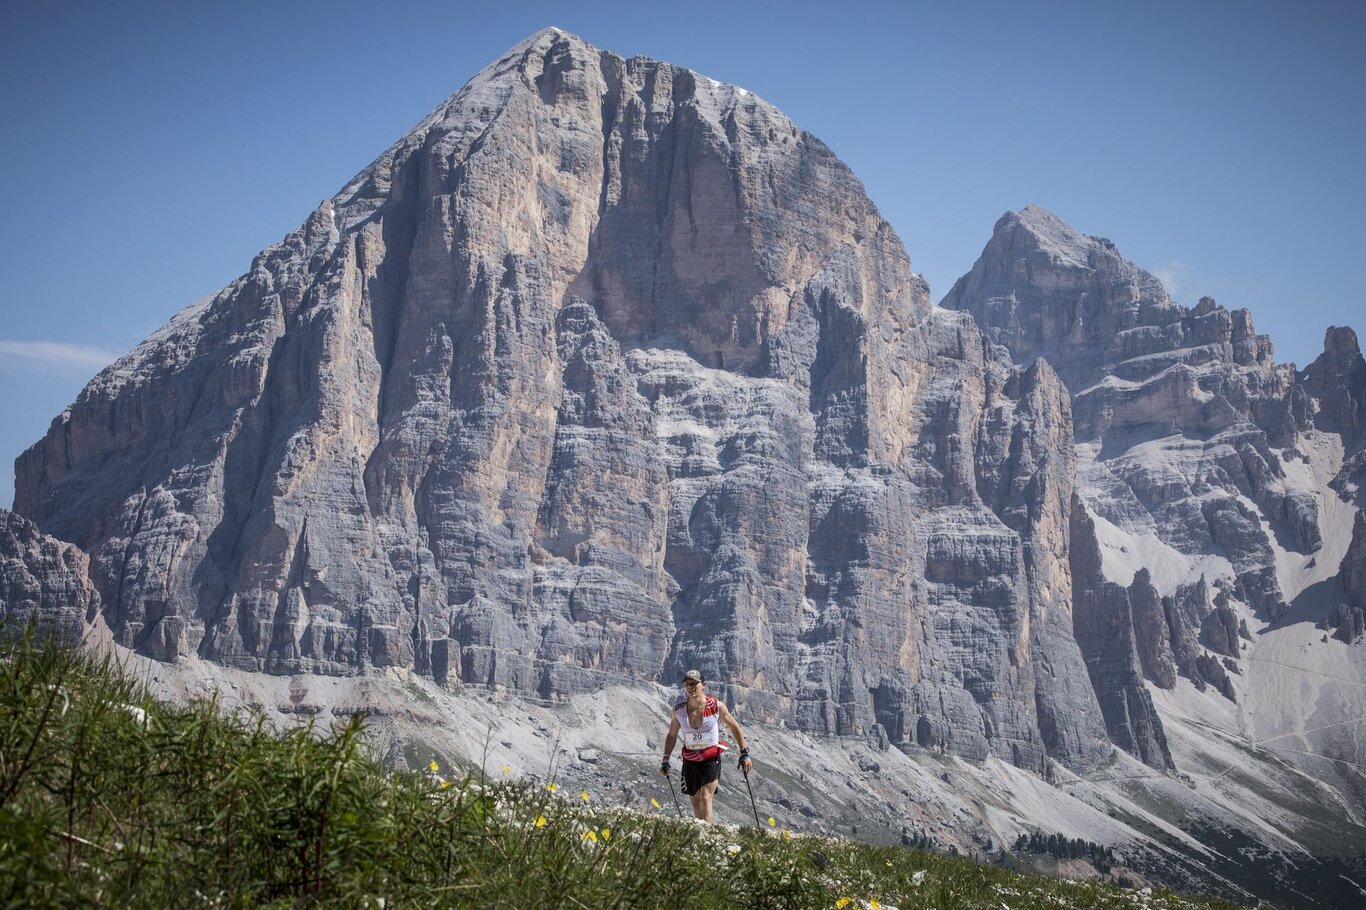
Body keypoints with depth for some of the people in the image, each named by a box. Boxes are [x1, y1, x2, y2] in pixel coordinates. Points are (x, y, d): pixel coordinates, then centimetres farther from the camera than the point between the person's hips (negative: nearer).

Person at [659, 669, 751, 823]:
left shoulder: (716, 706, -13)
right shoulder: (678, 710, -6)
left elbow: (734, 727, 0)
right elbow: (672, 735, 10)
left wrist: (744, 754, -2)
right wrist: (666, 760, 4)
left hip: (711, 759, -3)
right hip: (690, 761, 3)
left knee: (706, 798, -17)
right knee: (695, 801, 12)